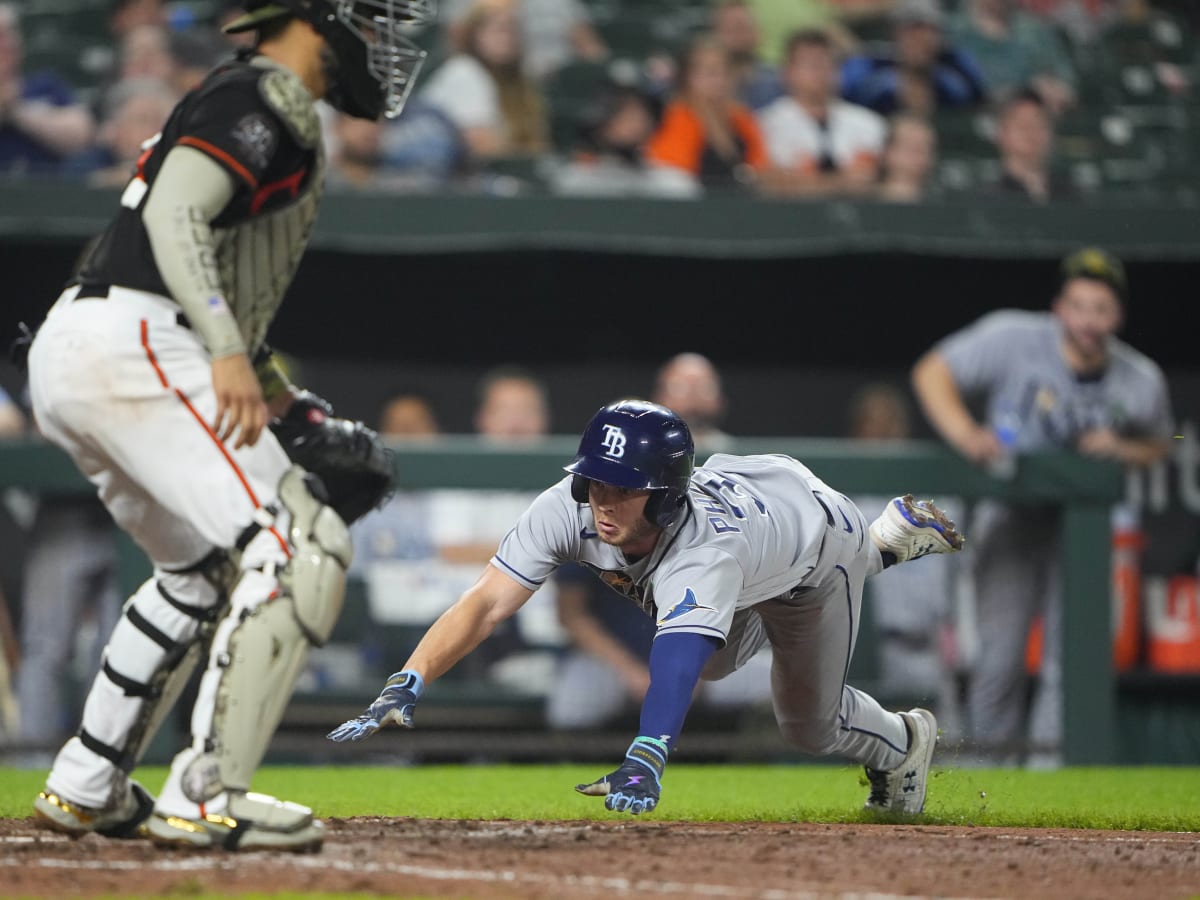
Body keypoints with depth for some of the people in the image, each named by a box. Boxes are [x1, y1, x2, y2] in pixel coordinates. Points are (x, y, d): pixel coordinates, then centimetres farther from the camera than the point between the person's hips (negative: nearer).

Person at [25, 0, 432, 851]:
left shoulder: (257, 106, 26)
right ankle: (205, 796, -18)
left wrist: (281, 398, 22)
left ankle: (87, 787, 28)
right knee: (301, 548, -14)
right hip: (133, 347, -11)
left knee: (202, 570, 26)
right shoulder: (263, 99, -6)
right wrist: (229, 354, -27)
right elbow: (173, 215, -19)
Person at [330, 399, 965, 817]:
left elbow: (677, 659, -68)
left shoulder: (703, 549, -53)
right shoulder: (567, 510, -38)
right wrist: (406, 687, -59)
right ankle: (882, 544, 46)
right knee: (719, 664, 30)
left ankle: (902, 744, 44)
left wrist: (644, 763, -84)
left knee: (808, 725, 8)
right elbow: (487, 602, -44)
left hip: (815, 528, -5)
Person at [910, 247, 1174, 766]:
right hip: (1009, 511, -2)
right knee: (1001, 643, -5)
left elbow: (1157, 447, 9)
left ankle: (1051, 747, -1)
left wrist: (1120, 449, -15)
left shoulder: (1141, 382, -8)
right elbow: (932, 373, -12)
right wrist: (966, 436, -29)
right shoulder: (1013, 339, -18)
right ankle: (995, 752, 10)